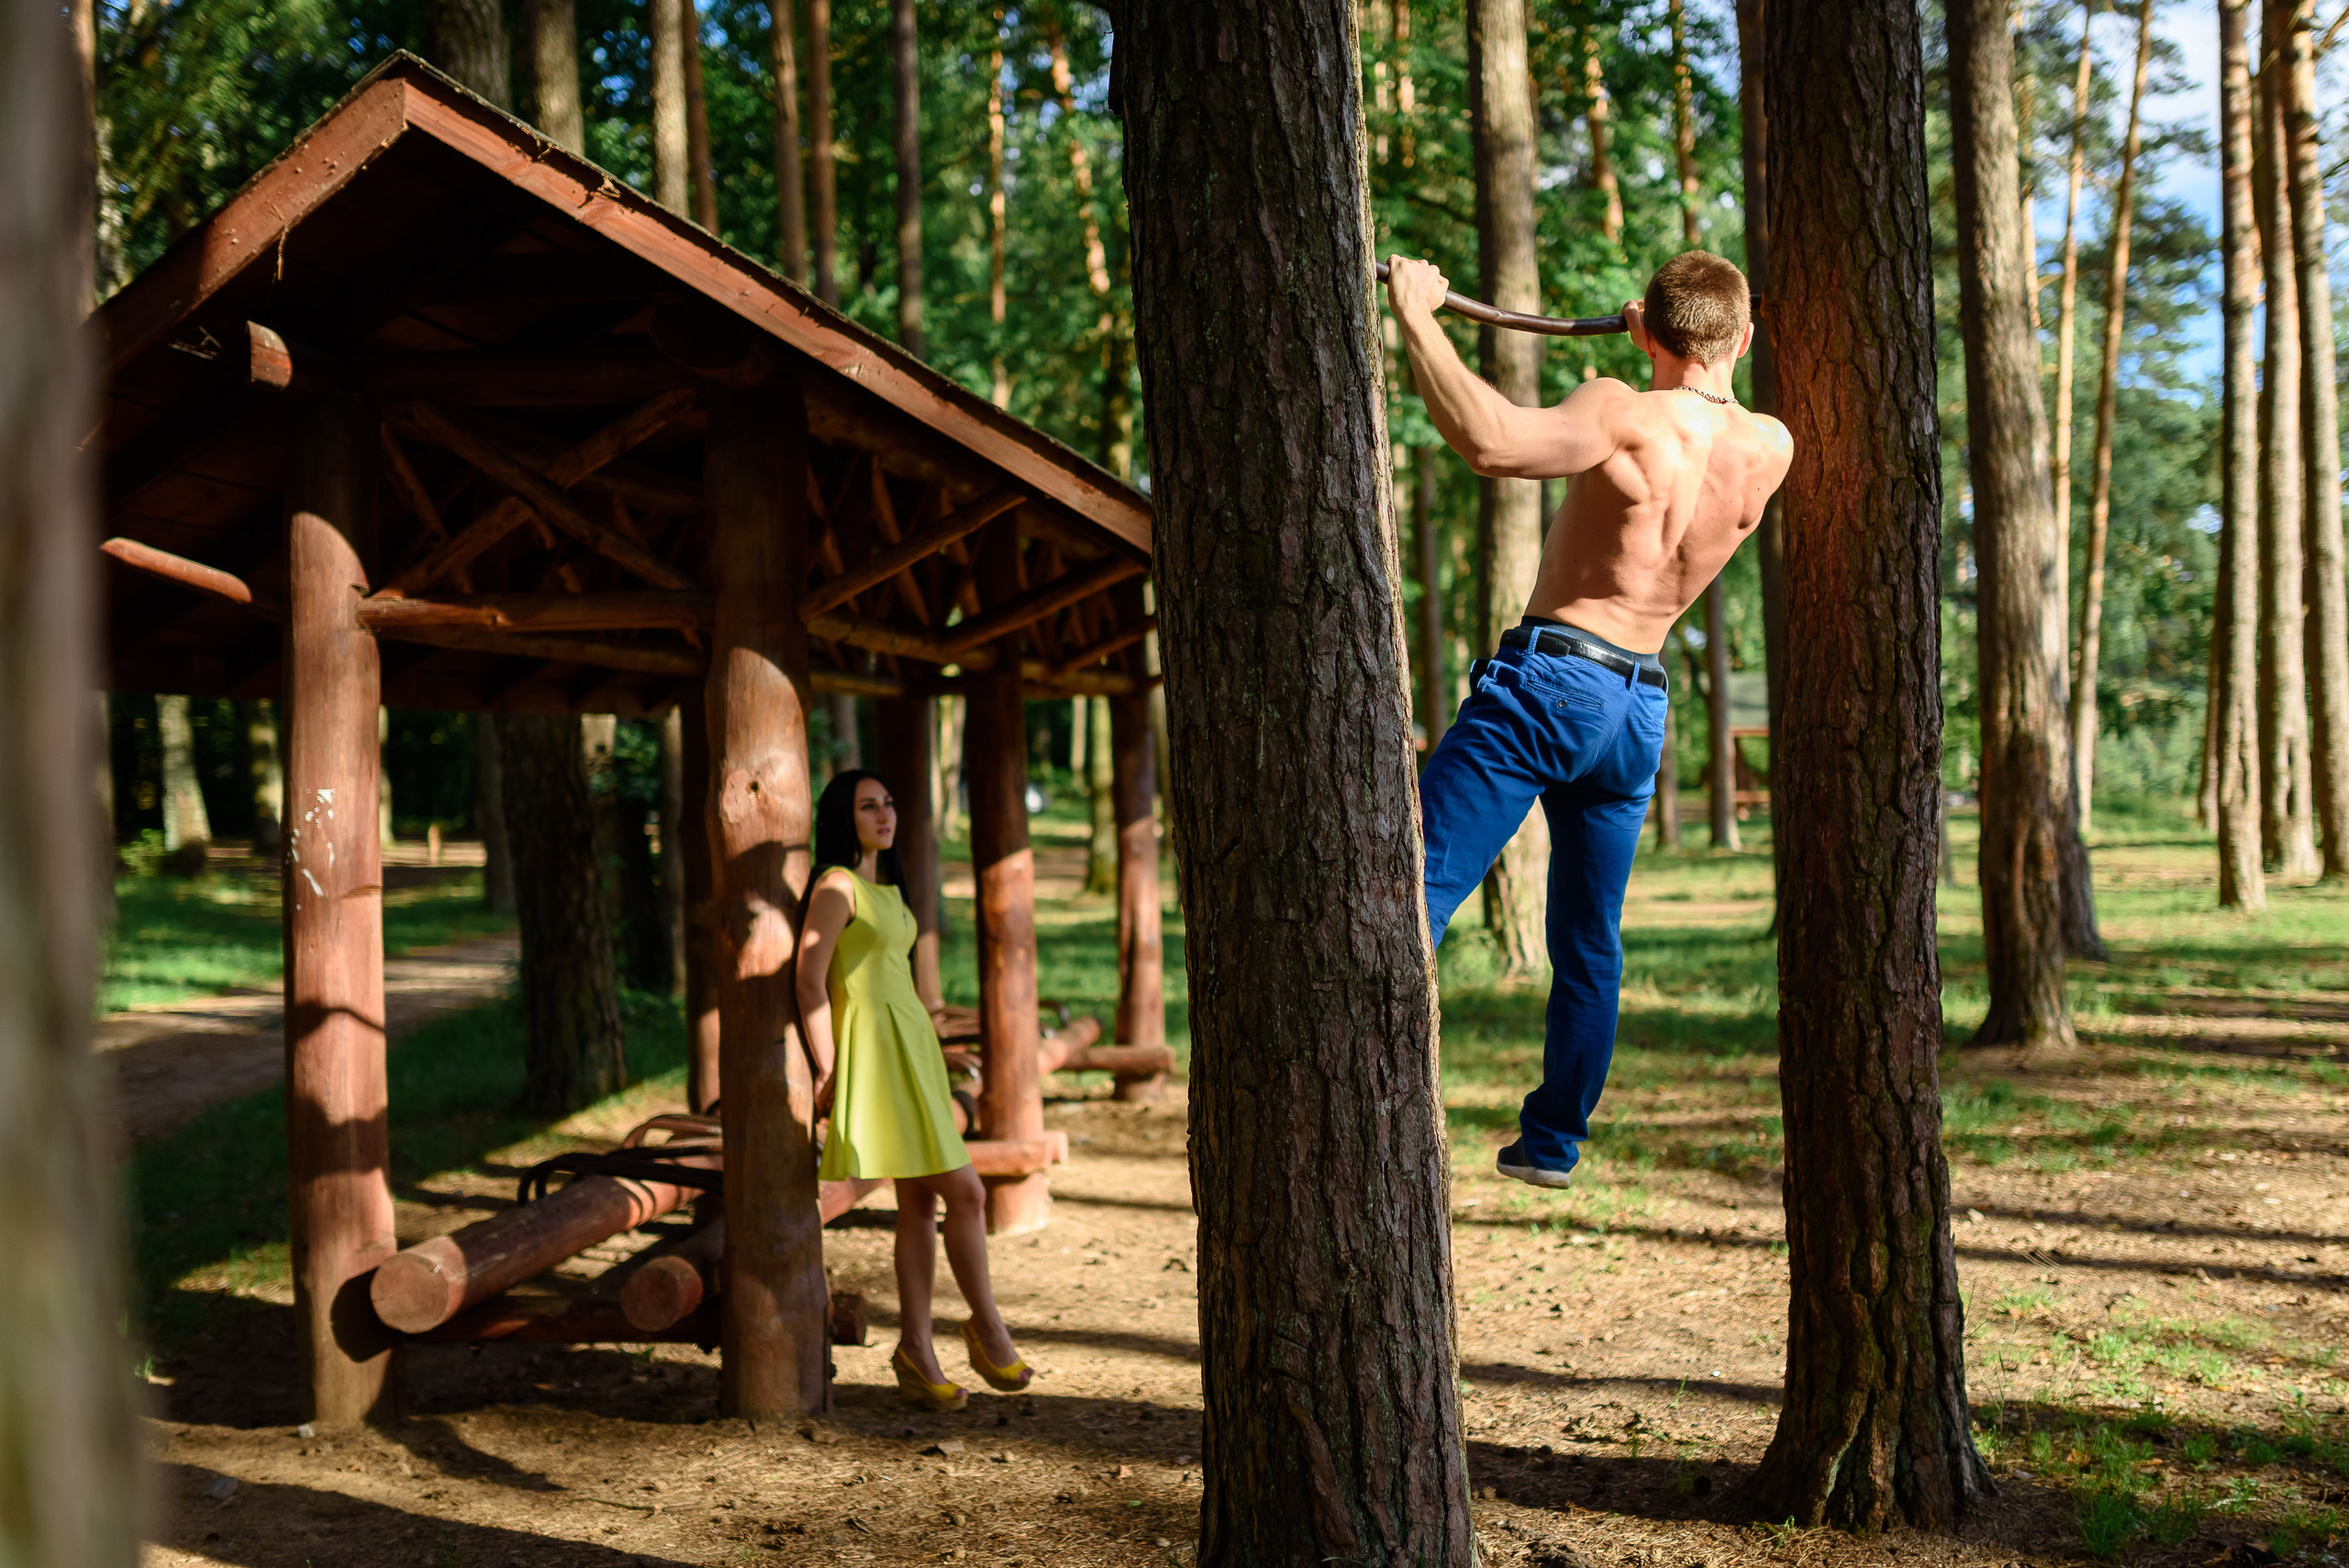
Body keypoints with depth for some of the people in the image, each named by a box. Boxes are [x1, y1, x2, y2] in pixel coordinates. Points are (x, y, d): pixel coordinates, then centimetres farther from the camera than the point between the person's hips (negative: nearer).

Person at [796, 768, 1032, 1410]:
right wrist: (828, 1070, -16)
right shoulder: (837, 884, -9)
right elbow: (809, 978, -14)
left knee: (921, 1202, 5)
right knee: (965, 1192, -9)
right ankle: (988, 1328, 4)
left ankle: (916, 1351, 8)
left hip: (911, 1045, 9)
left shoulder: (886, 888, 19)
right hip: (874, 1053, -9)